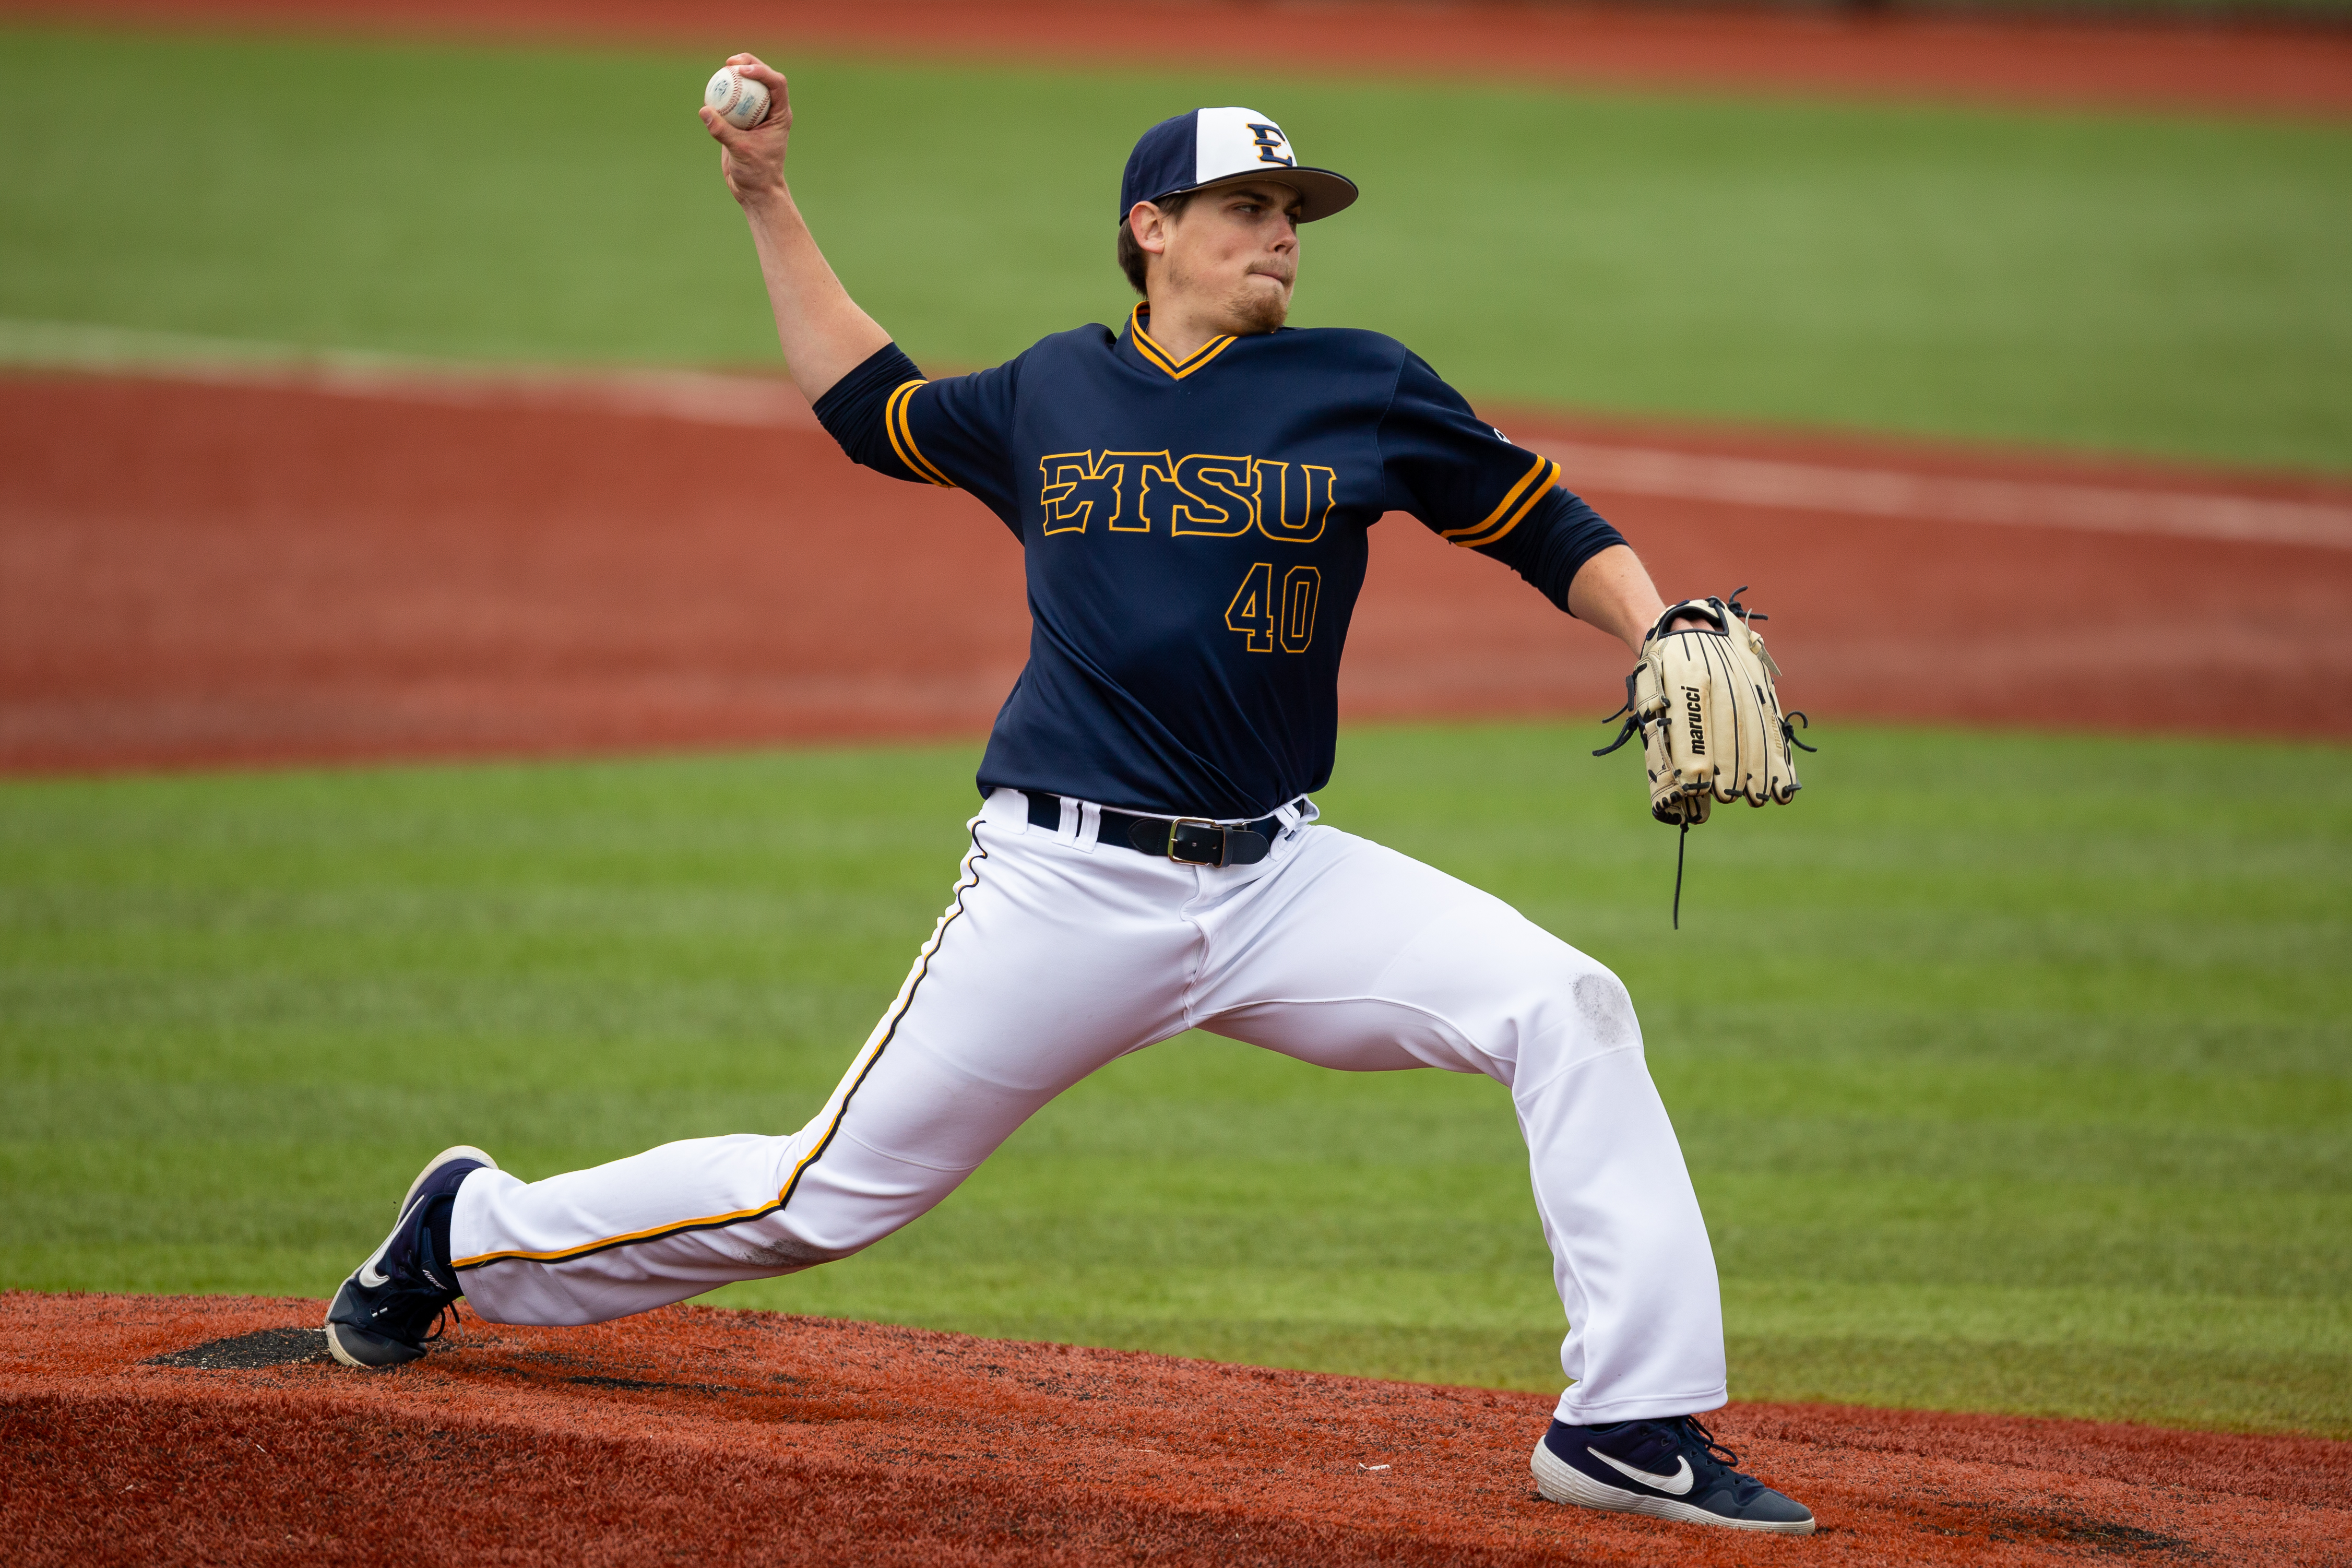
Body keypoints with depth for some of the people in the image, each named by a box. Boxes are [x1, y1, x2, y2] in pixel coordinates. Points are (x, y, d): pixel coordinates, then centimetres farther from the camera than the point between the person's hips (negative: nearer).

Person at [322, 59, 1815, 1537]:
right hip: (1068, 887, -1)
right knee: (830, 1195, 1)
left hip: (1282, 880, 1)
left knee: (1568, 1011, -20)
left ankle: (1635, 1427, -18)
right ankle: (475, 1235, 24)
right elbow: (872, 407, 25)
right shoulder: (1051, 392, 9)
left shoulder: (1361, 388, 4)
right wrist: (768, 200, 22)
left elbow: (1545, 526, 6)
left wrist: (1659, 625, -13)